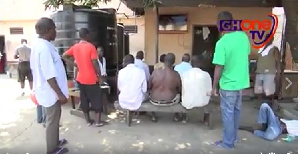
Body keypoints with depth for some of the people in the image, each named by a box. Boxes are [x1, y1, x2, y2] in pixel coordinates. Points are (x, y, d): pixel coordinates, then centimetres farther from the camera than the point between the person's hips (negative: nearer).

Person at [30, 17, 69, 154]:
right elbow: (49, 76, -27)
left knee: (53, 118, 24)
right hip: (51, 91, -10)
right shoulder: (45, 47, -26)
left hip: (45, 89, 10)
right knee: (52, 120, 7)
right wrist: (60, 94, -21)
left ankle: (55, 141, 41)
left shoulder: (37, 43, 6)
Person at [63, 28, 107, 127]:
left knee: (84, 99, 13)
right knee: (96, 99, 6)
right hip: (92, 79, -5)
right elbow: (95, 63, -16)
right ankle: (98, 121, 12)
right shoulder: (91, 47, -13)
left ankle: (88, 120, 22)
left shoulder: (75, 47, 4)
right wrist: (99, 74, -4)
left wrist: (75, 65, 7)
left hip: (80, 78, 6)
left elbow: (64, 56, 9)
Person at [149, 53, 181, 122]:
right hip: (170, 101, 0)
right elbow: (179, 89, -1)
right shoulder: (176, 74, -15)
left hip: (155, 101, 0)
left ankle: (153, 116, 36)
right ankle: (176, 116, 37)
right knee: (178, 95, 31)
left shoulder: (155, 71, -15)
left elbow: (149, 86, -3)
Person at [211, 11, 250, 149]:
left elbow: (219, 68, -20)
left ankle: (228, 142, 21)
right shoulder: (243, 36, -1)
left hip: (228, 84, -7)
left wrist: (214, 87, -11)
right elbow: (246, 54, 15)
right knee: (236, 110, 21)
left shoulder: (222, 43, -22)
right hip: (242, 81, 7)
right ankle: (234, 136, 38)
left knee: (228, 113, 7)